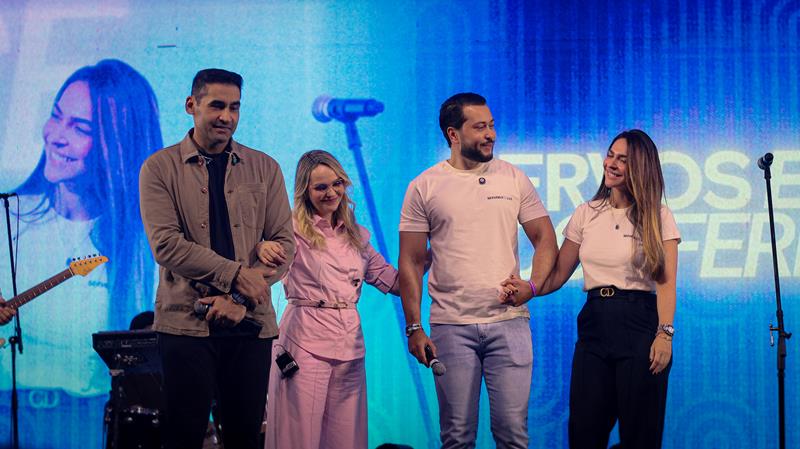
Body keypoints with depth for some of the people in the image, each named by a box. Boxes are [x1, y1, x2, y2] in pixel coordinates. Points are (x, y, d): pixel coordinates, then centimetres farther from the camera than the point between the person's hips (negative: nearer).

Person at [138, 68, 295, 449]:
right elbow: (166, 244, -9)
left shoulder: (264, 168, 10)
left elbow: (284, 242, 4)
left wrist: (241, 298, -10)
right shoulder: (160, 168, 3)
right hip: (186, 321, -2)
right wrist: (236, 274, -14)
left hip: (251, 323, 2)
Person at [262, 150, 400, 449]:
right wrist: (263, 247, -44)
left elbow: (391, 280, 15)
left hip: (349, 344, 5)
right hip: (305, 342, -5)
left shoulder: (356, 236, 16)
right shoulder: (293, 230, -2)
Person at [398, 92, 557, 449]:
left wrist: (533, 285, -9)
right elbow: (411, 262, 4)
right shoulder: (424, 187, 3)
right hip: (450, 326, -1)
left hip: (509, 321, 1)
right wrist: (413, 327, -2)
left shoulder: (513, 178, 8)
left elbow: (544, 238, 9)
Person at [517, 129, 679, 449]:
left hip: (639, 325, -4)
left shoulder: (658, 217, 0)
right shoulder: (586, 214, 10)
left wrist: (665, 334, -18)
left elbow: (665, 283, -6)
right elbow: (559, 273, 9)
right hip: (593, 324, 4)